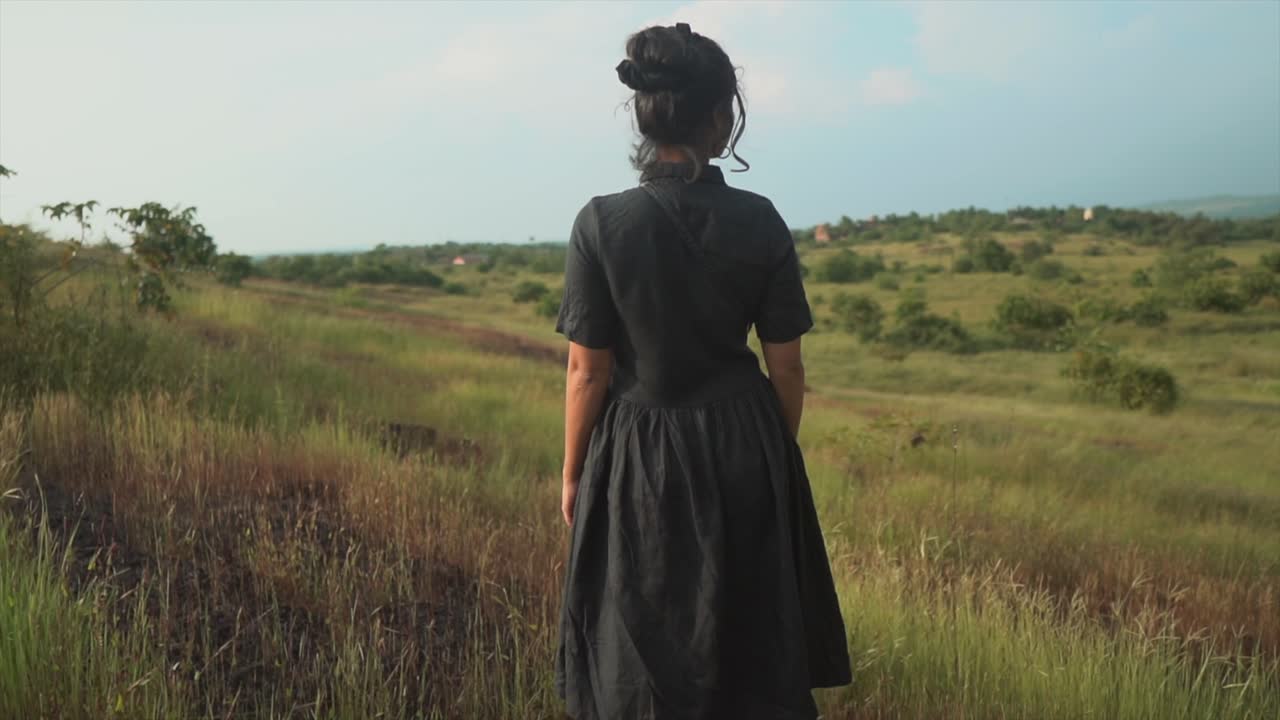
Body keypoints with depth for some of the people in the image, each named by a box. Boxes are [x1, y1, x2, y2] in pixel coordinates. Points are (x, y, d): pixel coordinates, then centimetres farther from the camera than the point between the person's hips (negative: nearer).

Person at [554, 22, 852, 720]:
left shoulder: (602, 223, -14)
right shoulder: (759, 221, -9)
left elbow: (589, 370, -11)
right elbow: (785, 365, -3)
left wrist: (572, 476, 3)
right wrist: (777, 455, 12)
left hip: (640, 459, -1)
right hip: (746, 451, 2)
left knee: (645, 657, 17)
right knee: (750, 642, 22)